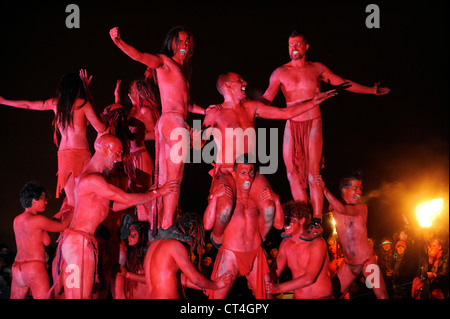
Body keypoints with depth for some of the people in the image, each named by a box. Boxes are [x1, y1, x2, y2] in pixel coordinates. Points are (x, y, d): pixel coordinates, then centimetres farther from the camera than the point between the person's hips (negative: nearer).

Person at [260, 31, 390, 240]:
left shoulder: (317, 68, 7)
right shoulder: (280, 72, 5)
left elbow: (343, 84, 15)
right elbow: (266, 99, -2)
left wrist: (372, 90, 16)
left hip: (313, 123, -1)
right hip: (292, 125, 2)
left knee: (312, 173, -12)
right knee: (293, 174, -3)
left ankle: (317, 222, -11)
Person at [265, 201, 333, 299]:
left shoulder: (317, 243, -13)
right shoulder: (286, 242, 7)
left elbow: (309, 278, -22)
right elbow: (275, 270, 6)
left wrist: (278, 288, -31)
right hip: (297, 296, 5)